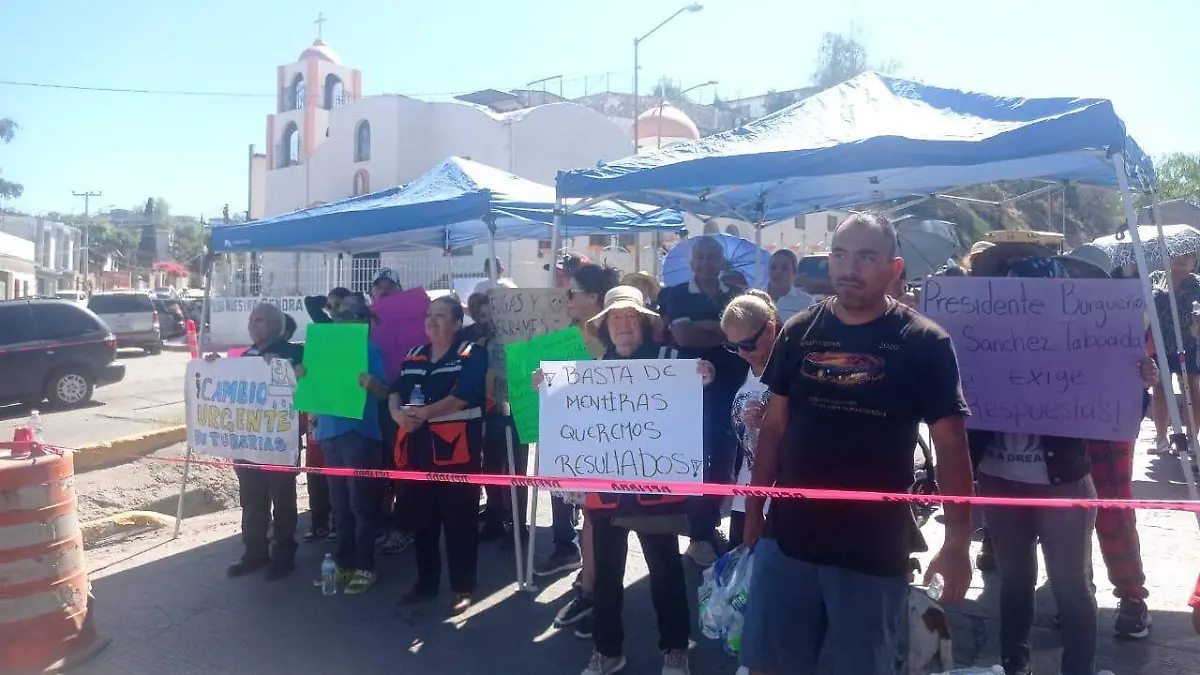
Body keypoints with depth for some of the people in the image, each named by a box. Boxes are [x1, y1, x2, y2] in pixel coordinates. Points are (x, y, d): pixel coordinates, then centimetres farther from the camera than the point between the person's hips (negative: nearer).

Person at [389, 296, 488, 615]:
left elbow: (463, 396, -17)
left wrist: (423, 414, -21)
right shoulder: (413, 357, 17)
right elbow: (396, 390, 9)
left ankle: (463, 587, 10)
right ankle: (426, 582, 27)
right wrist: (397, 412, -14)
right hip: (418, 447, 6)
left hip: (455, 447, -6)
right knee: (423, 517, 14)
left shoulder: (472, 355, -3)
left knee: (459, 519, -1)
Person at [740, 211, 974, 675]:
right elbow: (774, 425, 6)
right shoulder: (798, 333, 1)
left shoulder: (925, 343, -8)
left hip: (875, 547, -2)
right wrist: (753, 510, 6)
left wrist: (957, 542, -11)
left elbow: (950, 443, -6)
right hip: (788, 536, 3)